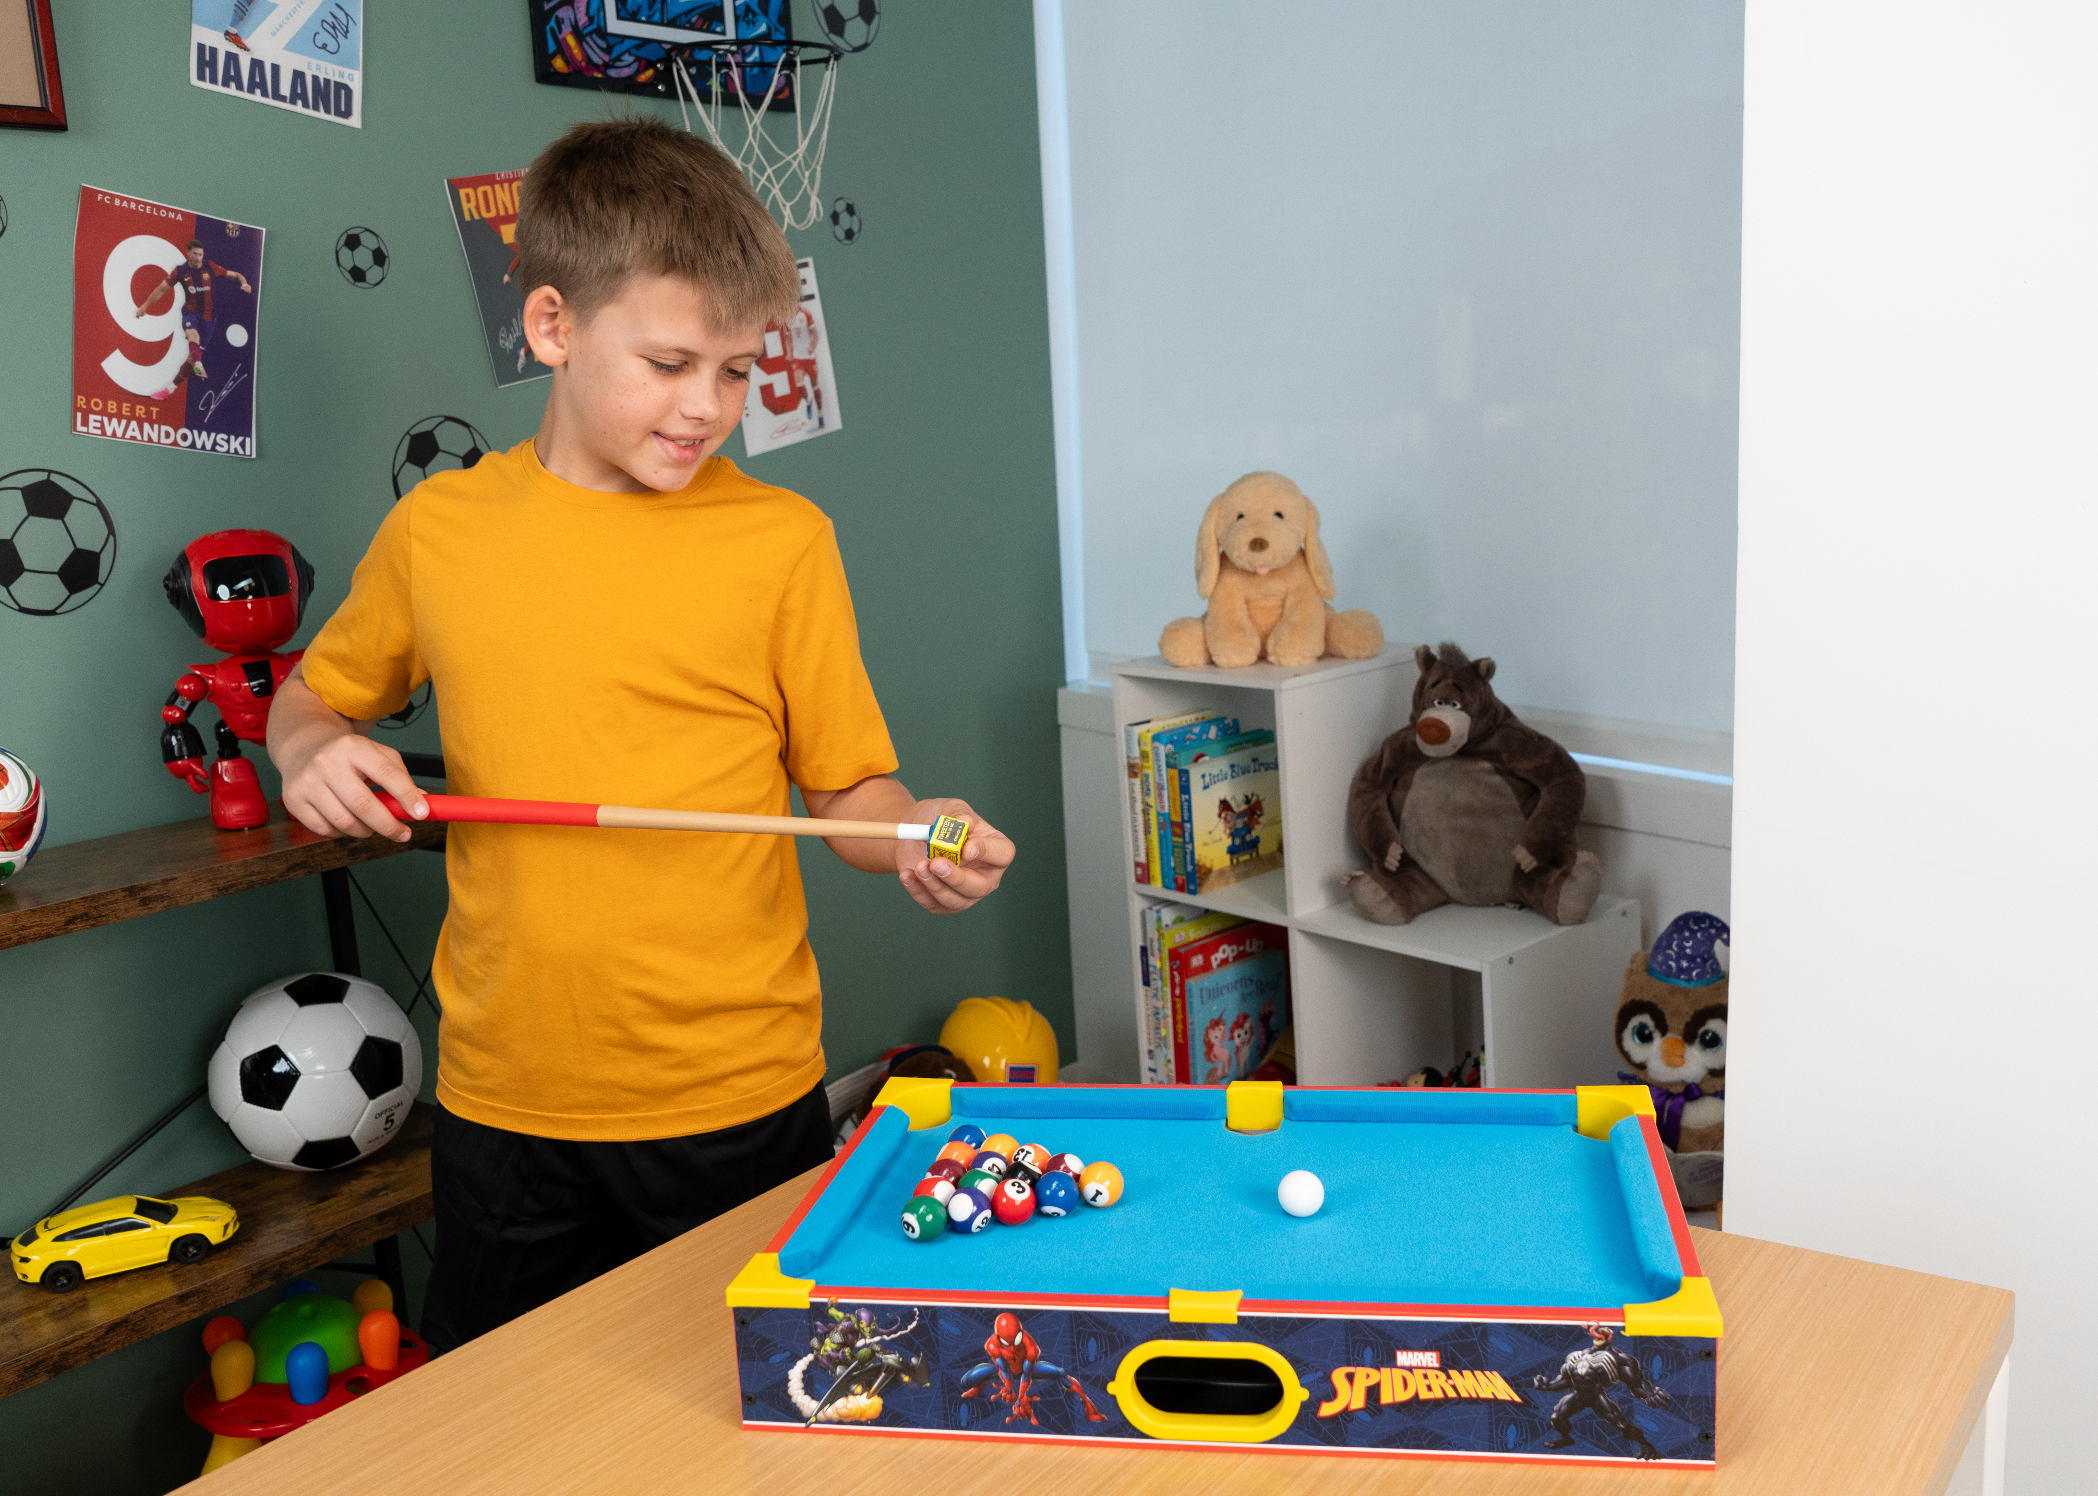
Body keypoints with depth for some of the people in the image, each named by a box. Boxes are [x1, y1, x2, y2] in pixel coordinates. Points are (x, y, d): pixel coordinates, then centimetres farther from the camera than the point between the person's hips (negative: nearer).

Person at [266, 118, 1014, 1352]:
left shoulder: (783, 538, -5)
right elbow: (313, 698, 16)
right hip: (508, 1106, 2)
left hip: (744, 1103, -2)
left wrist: (916, 843, -20)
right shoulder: (440, 530, 0)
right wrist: (314, 751, -5)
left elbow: (847, 782, 0)